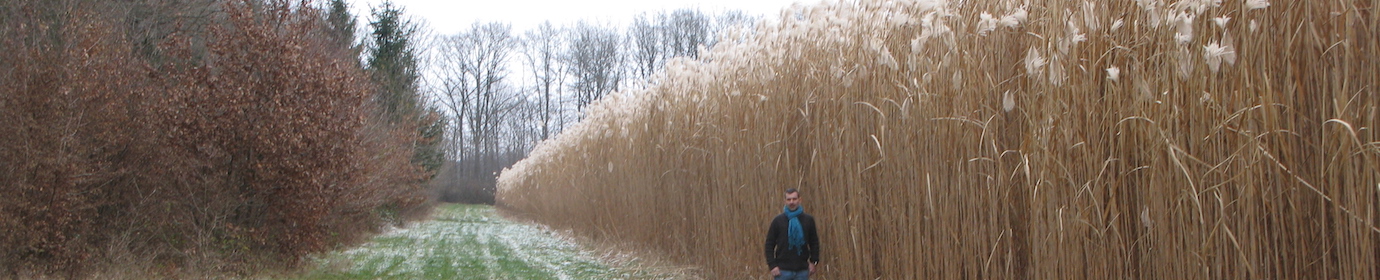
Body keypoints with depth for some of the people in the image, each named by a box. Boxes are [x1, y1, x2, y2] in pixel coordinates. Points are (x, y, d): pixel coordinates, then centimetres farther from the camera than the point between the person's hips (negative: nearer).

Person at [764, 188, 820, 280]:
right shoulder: (778, 221, 0)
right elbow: (769, 244, 2)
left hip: (802, 270, 2)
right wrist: (772, 265, -6)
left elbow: (814, 242, 13)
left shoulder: (808, 220, 4)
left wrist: (813, 261, 5)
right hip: (783, 270, -1)